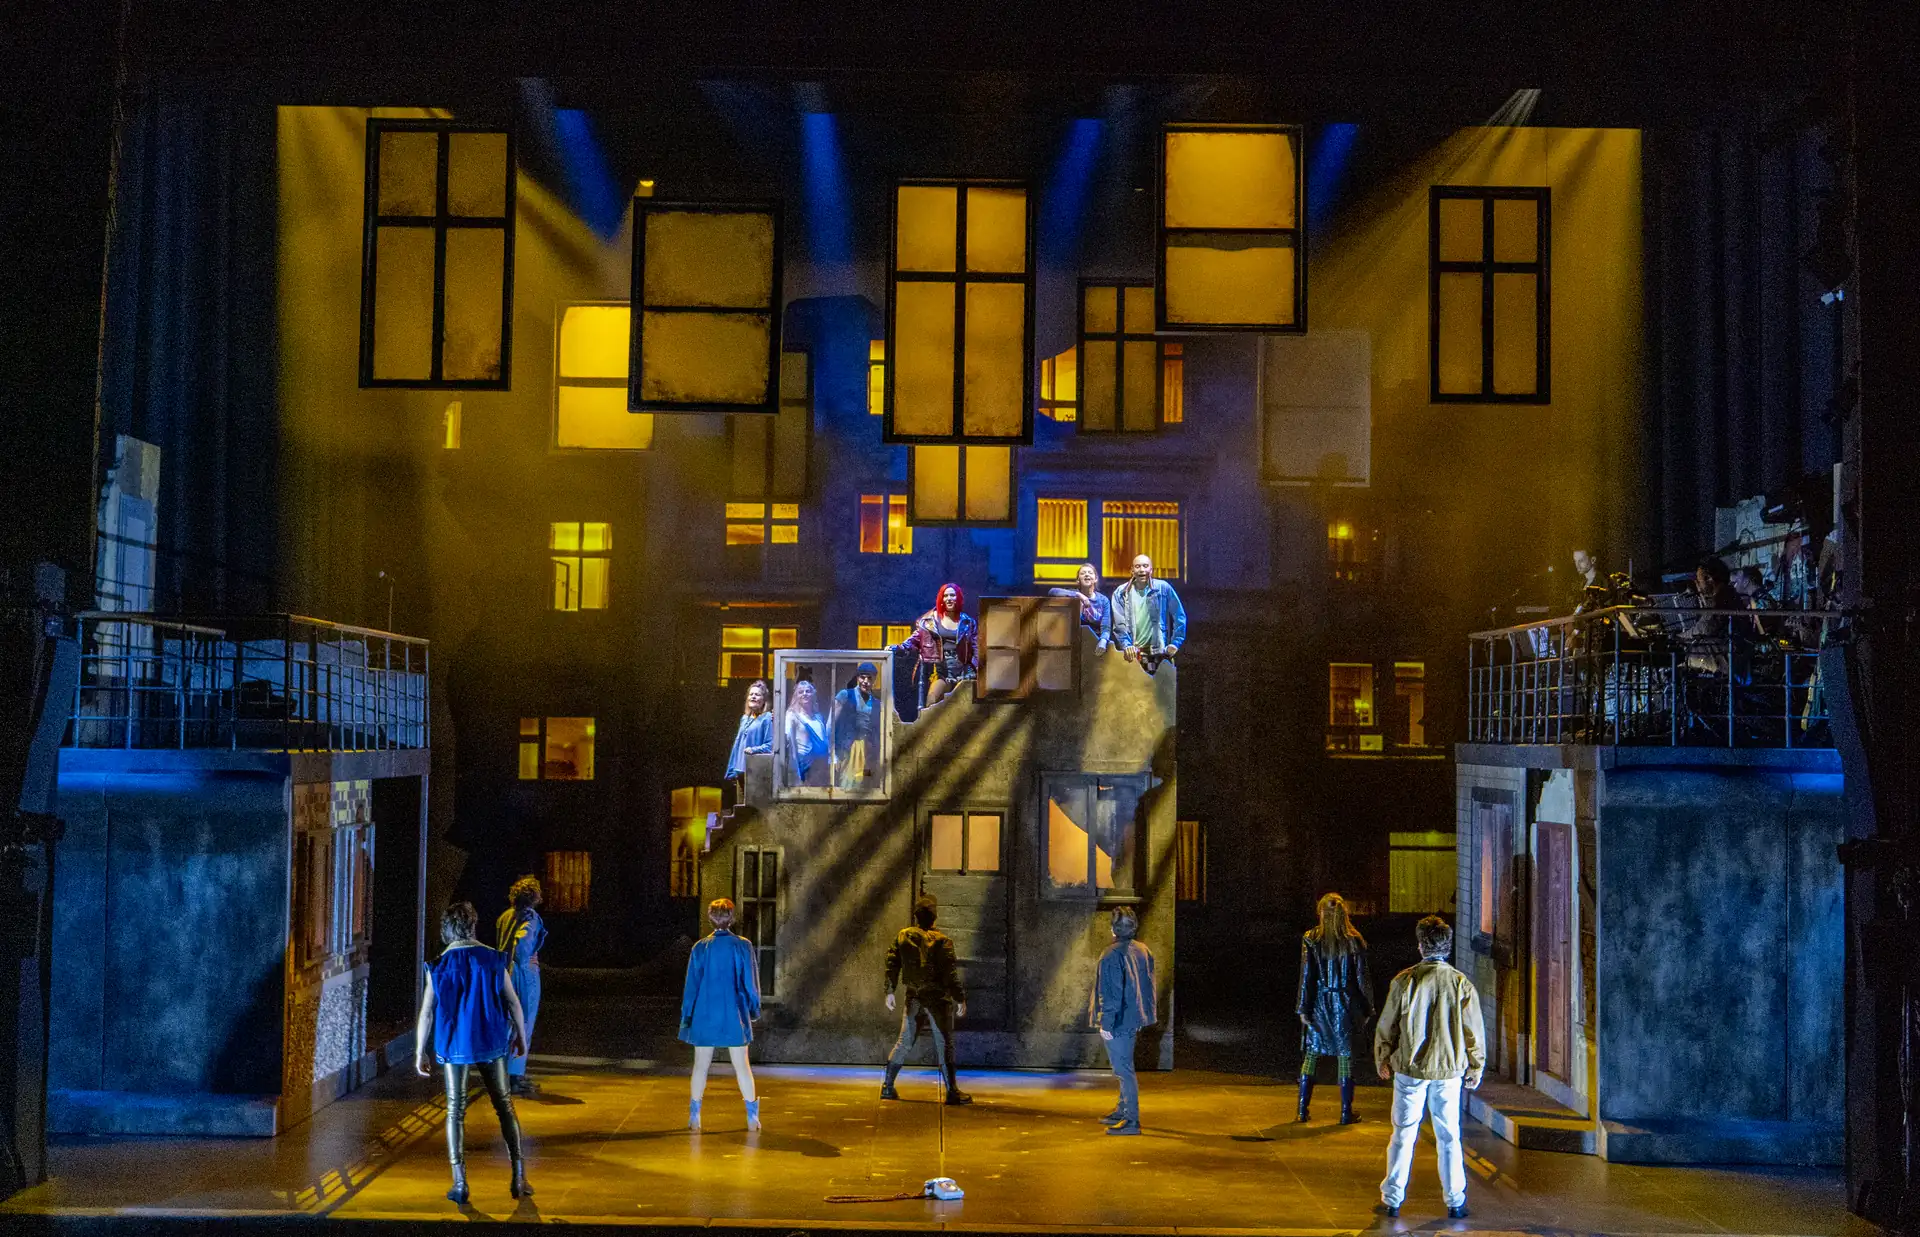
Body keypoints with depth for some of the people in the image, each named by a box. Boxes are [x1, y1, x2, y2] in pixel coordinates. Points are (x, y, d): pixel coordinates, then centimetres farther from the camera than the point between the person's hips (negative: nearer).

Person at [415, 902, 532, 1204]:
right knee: (504, 1105, 12)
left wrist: (419, 1054, 2)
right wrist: (521, 1037, 13)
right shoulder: (493, 959, -2)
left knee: (455, 1111, 7)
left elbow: (426, 1013, -5)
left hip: (453, 1046, -1)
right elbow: (513, 1002, 0)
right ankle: (519, 1176, 9)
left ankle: (460, 1183, 4)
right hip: (491, 1042, 1)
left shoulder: (438, 966, -5)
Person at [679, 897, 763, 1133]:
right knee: (742, 1065, 6)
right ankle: (752, 1117, 6)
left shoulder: (700, 948, -2)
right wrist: (753, 1010, 11)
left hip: (704, 1016, 1)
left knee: (701, 1065, 8)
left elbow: (691, 984, 2)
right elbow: (750, 982, -1)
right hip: (734, 1016, -1)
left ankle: (694, 1117, 6)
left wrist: (687, 1016, 8)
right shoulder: (743, 946, -5)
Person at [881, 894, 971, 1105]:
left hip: (913, 998, 4)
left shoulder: (903, 936, 1)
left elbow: (891, 964, 6)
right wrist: (960, 999, -9)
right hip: (937, 998, -4)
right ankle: (952, 1091, 0)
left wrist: (890, 992, 15)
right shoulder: (941, 940, -12)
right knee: (944, 1045, 1)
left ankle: (888, 1086, 14)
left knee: (904, 1042, 14)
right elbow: (950, 973, -14)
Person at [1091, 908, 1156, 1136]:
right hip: (1135, 1019, 9)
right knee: (1123, 1066, 22)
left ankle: (1131, 1121, -4)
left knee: (1123, 1068, -5)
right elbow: (1148, 986, 13)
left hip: (1118, 1021, -9)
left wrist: (1106, 1023, -17)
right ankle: (1123, 1110, 32)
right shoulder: (1144, 951, 6)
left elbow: (1111, 993, -21)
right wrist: (1144, 1016, 20)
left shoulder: (1112, 955, -19)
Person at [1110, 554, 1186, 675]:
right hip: (1133, 654, 0)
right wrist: (1126, 645, -14)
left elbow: (1179, 617, 4)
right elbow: (1119, 623, -1)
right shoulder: (1121, 593, 3)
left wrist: (1175, 643, -3)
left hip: (1159, 653, 0)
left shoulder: (1163, 588, 1)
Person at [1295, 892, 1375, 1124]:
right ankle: (1346, 1112, 10)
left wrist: (1303, 1008, -1)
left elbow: (1306, 977, -6)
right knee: (1345, 1057, 7)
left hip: (1318, 1002, 0)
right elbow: (1361, 977, -2)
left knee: (1311, 1055, 8)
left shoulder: (1311, 939, -6)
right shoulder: (1354, 940, -5)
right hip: (1343, 1004, 0)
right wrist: (1368, 1008, 7)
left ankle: (1302, 1111, 10)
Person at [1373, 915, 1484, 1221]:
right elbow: (1474, 1032, -1)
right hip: (1448, 1070, 1)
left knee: (1403, 1134, 9)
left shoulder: (1404, 981, -9)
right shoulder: (1461, 984, -7)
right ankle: (1455, 1202, 15)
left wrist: (1383, 1061, 15)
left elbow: (1386, 1027, -1)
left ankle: (1392, 1199, 16)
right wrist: (1475, 1069, 14)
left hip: (1409, 1069, -1)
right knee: (1449, 1137, 11)